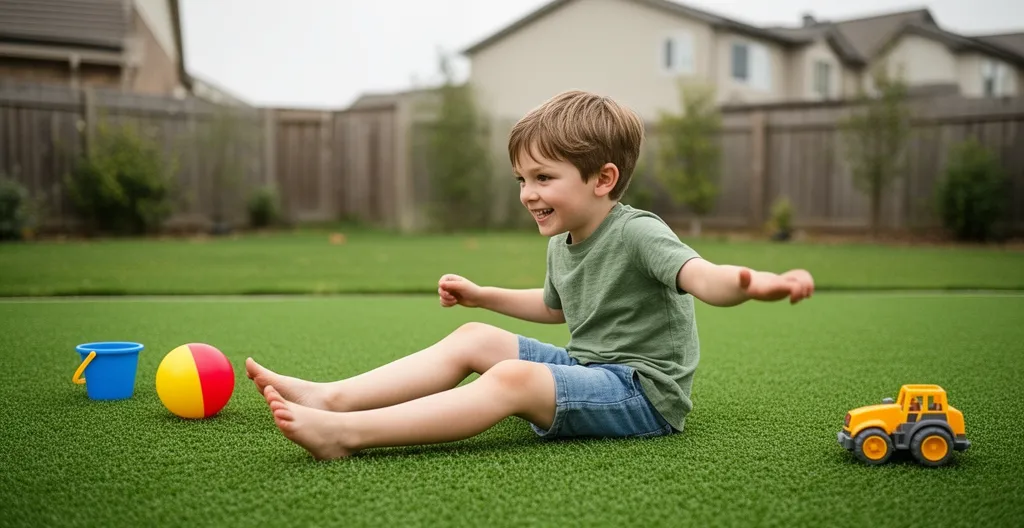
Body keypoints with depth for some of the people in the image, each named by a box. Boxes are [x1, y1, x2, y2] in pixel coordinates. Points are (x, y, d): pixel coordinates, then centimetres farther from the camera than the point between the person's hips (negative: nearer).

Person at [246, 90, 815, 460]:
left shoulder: (638, 233, -18)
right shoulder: (561, 245, 8)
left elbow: (699, 275, -36)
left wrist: (750, 283, -58)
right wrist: (481, 295, 24)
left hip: (643, 390, -9)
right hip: (587, 366, 9)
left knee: (512, 377, -29)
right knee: (473, 338, 3)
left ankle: (347, 433, -33)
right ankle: (331, 397, -4)